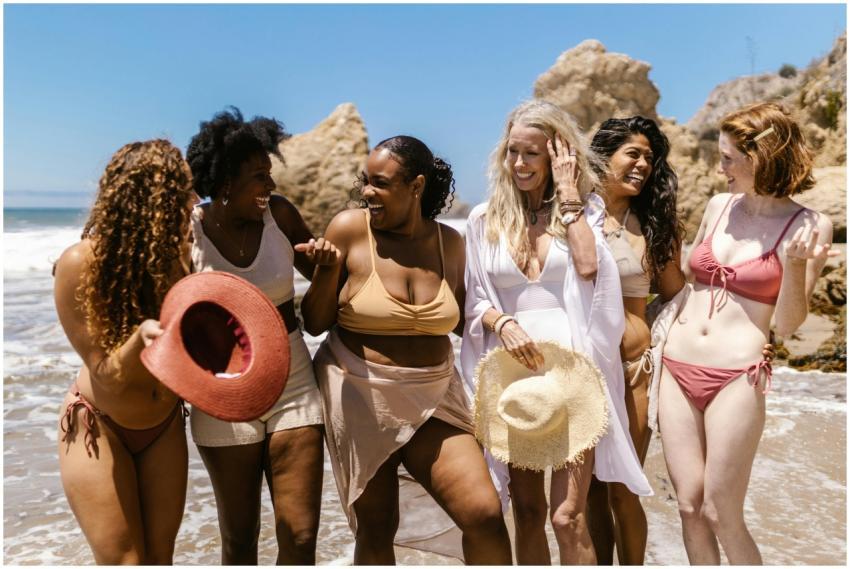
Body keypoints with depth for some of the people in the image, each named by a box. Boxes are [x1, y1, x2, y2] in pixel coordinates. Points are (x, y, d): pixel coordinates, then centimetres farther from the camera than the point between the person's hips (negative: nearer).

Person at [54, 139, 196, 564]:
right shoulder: (80, 263, -23)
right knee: (123, 561, -2)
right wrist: (141, 338, -39)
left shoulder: (176, 250, -12)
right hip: (99, 427, -4)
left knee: (159, 558, 11)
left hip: (165, 426, 4)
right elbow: (107, 377, -22)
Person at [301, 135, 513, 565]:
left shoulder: (449, 241, 1)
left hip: (432, 397, 2)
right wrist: (328, 270, -20)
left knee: (485, 513, -7)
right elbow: (314, 324, -4)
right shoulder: (349, 228, -8)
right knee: (375, 528, 8)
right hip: (360, 396, -2)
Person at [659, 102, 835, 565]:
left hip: (737, 379, -4)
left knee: (721, 515, 4)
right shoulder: (719, 206, 7)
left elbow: (786, 326, -6)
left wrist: (794, 265, -21)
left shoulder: (809, 226, -5)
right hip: (676, 370, 4)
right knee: (689, 507, 10)